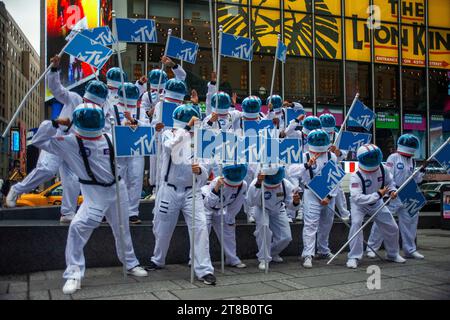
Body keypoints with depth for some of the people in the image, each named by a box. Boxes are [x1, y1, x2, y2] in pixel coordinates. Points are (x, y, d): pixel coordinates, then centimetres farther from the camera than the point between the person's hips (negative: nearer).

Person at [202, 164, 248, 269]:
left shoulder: (243, 185, -26)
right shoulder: (216, 182, -39)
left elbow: (236, 205, -10)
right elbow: (208, 204, -46)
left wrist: (231, 219, -1)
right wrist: (216, 188, -58)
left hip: (220, 209, 5)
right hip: (205, 205, -5)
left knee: (228, 231, 6)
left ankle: (232, 259, 21)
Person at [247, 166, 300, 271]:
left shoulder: (286, 184, -27)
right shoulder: (256, 182, -34)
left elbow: (291, 205, -19)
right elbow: (251, 202, -47)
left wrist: (295, 202, -43)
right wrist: (257, 185, -58)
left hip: (278, 210, 3)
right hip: (262, 209, -3)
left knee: (286, 237, -3)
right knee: (264, 226, -33)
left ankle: (272, 253, 30)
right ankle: (264, 258, -18)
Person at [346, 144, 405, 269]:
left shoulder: (383, 169, -16)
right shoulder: (356, 176, -32)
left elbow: (389, 181, 4)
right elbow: (357, 198, -39)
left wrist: (392, 190, -18)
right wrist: (377, 195, -39)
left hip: (377, 203, 5)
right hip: (359, 204, -5)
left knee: (392, 228, 8)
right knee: (356, 224, -30)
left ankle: (393, 254, 34)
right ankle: (353, 257, -20)